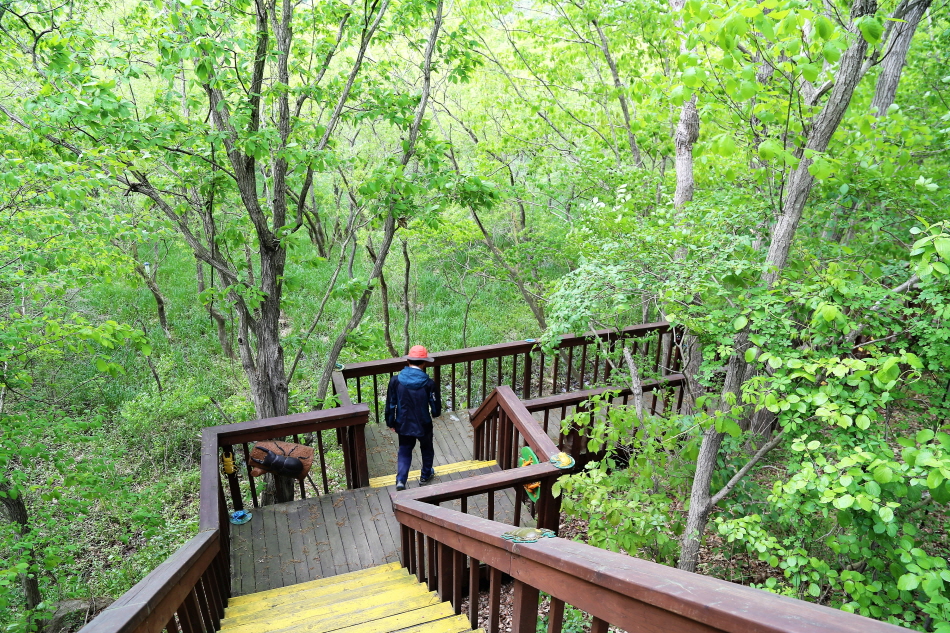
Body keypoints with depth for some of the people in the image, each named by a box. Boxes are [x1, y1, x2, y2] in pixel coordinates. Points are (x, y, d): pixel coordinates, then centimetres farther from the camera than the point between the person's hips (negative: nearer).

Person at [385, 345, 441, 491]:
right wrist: (435, 414, 12)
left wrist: (391, 423, 9)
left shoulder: (395, 380, -15)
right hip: (423, 425, -1)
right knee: (426, 449, 24)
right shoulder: (429, 383, -21)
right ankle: (425, 476, 41)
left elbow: (390, 405, -6)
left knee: (404, 451, 19)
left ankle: (400, 480, 6)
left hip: (403, 425, 1)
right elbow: (436, 408, -12)